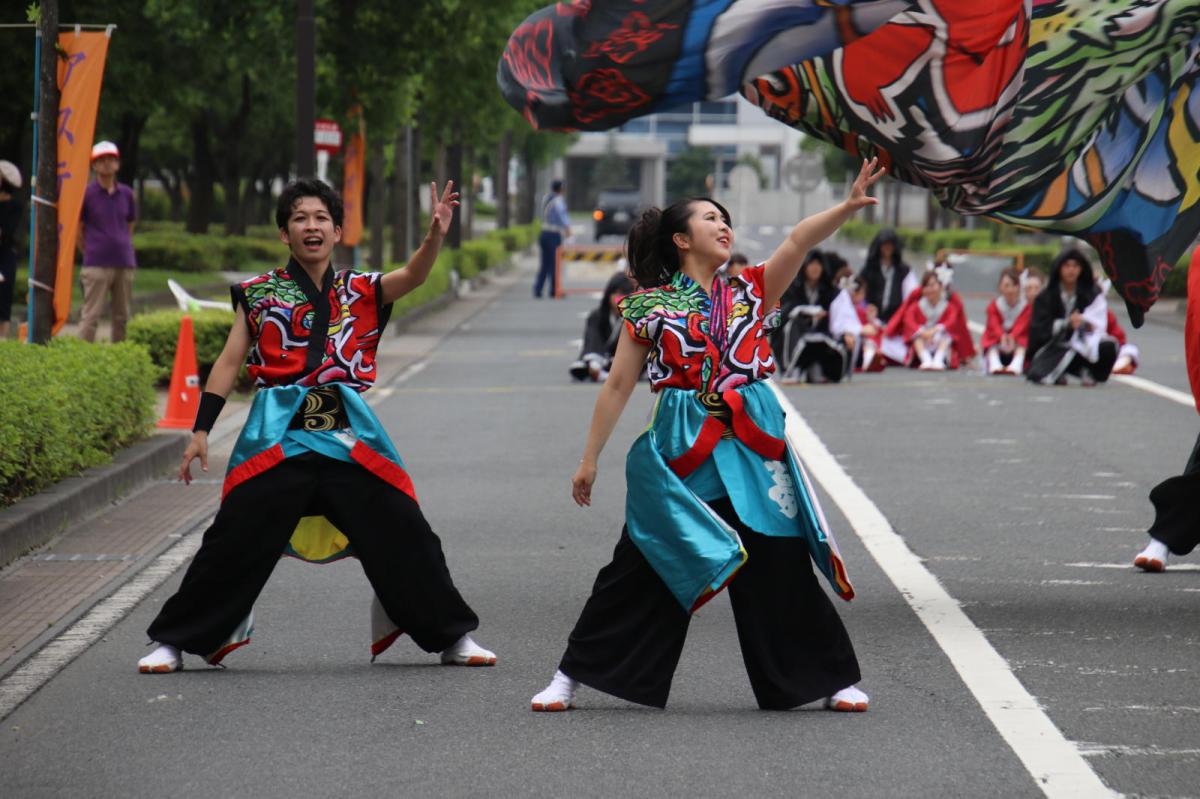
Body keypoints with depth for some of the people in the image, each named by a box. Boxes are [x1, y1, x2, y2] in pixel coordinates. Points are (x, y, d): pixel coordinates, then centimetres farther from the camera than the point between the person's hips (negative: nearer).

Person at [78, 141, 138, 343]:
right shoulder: (86, 193, -2)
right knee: (91, 315, -8)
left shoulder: (126, 194, 9)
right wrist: (91, 253, 5)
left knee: (122, 317, 8)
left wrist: (123, 249, 11)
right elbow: (77, 230, 4)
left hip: (124, 263, 4)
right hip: (97, 265, -4)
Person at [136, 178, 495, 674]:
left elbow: (413, 277, -6)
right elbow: (230, 361, 8)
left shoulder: (362, 292, 12)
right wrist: (201, 431, 1)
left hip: (347, 435, 1)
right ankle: (174, 642, 7)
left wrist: (435, 235, -26)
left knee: (403, 534, 1)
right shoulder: (260, 294, 9)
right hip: (278, 434, -1)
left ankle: (452, 637, 16)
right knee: (234, 540, -4)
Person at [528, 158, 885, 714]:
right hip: (681, 448, -2)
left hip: (752, 447, 2)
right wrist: (589, 459, 8)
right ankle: (571, 676, 11)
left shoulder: (750, 291, 10)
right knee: (642, 568, 1)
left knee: (780, 565, 2)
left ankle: (833, 679, 12)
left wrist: (849, 206, -21)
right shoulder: (648, 307, 5)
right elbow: (617, 386, 8)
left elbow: (800, 240, -5)